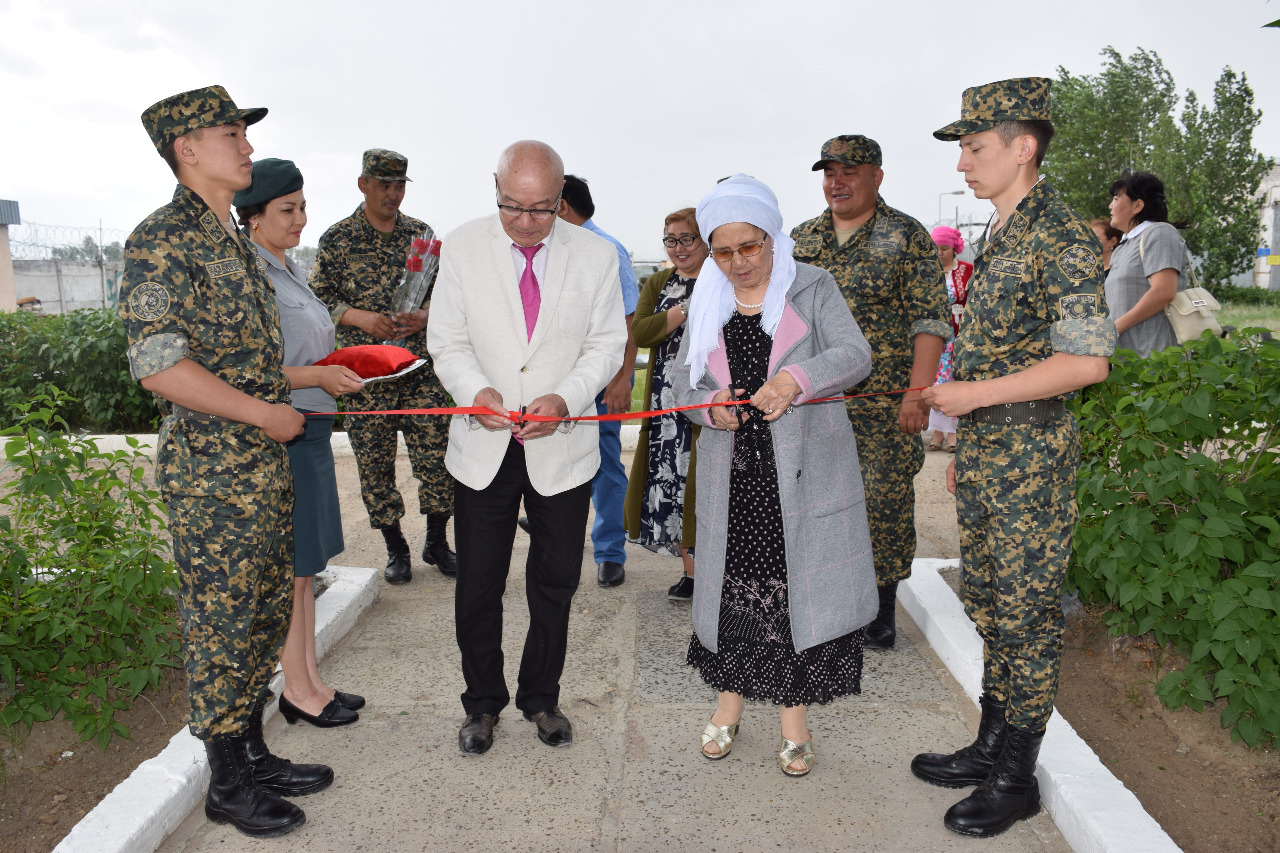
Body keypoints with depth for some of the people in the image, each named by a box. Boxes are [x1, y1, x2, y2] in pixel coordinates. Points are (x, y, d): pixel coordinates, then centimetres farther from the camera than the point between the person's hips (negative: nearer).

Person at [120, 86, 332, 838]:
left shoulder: (230, 239, 15)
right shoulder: (162, 239, -14)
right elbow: (159, 364, -22)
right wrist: (266, 413, -17)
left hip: (264, 465, 9)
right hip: (212, 472, -9)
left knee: (268, 611, 17)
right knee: (222, 624, 3)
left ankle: (254, 754, 33)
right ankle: (228, 784, 21)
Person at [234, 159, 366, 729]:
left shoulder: (287, 268, 15)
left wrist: (342, 363, 11)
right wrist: (318, 376, -21)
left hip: (309, 427, 9)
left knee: (307, 564, 14)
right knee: (290, 569, 1)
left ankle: (309, 681, 25)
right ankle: (297, 689, 15)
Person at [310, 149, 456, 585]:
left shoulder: (421, 233, 9)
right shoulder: (337, 238, 3)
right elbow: (319, 299, 2)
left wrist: (425, 315, -9)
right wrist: (360, 317, -14)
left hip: (421, 368, 1)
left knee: (436, 457, -1)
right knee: (375, 466, 5)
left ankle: (436, 542, 18)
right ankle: (395, 548, 22)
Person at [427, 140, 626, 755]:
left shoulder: (596, 255, -1)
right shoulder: (462, 247, -1)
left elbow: (607, 344, 0)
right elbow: (447, 340, 1)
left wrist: (565, 398, -18)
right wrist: (476, 389, -19)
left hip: (563, 447, 0)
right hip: (483, 447, 0)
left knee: (555, 582, 12)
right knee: (477, 584, 8)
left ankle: (541, 698, 33)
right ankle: (483, 703, 30)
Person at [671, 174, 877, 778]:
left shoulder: (812, 287, 0)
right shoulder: (708, 303, 10)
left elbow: (854, 354, -12)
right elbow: (682, 379, 13)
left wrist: (797, 379, -31)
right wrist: (710, 405, -10)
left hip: (803, 471, -2)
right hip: (732, 475, 3)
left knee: (799, 583, 1)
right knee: (733, 582, 8)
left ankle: (794, 717, 20)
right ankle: (729, 702, 29)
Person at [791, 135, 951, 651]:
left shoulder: (907, 236, -1)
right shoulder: (801, 238, 13)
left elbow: (930, 320, -7)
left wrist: (918, 393, -15)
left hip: (884, 404, -4)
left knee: (886, 502, 2)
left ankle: (882, 608, 17)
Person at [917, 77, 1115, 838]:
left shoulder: (1062, 238, -15)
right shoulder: (1001, 237, 13)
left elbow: (1086, 361, -22)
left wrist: (975, 395, -19)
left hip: (1030, 461, -9)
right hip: (987, 456, 9)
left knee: (1026, 614, 2)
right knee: (990, 604, 16)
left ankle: (1017, 777, 18)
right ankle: (991, 746, 32)